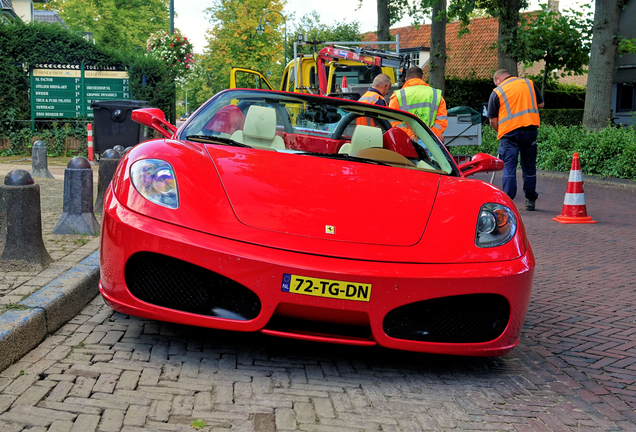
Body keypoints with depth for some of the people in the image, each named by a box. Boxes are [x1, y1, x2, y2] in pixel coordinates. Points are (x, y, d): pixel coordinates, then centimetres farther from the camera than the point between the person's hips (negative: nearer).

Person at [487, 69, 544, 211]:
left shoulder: (497, 92, 2)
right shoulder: (529, 83, 11)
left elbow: (493, 120, 2)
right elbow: (540, 104, 16)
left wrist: (500, 132, 17)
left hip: (509, 132, -3)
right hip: (531, 129, 3)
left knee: (509, 168, 0)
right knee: (529, 167, 12)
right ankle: (530, 200, 20)